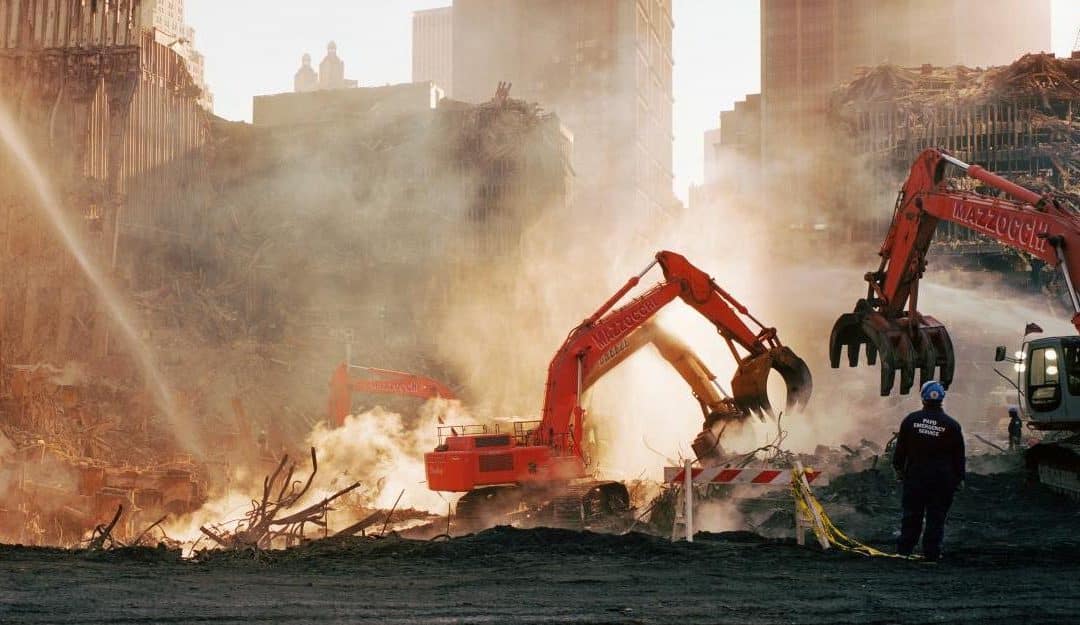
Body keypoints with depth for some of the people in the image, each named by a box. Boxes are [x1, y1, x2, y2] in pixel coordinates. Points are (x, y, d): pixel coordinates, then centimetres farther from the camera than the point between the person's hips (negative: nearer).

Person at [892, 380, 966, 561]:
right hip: (942, 479, -2)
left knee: (911, 514, 10)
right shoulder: (951, 425, -5)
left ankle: (904, 548, 14)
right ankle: (931, 552, 4)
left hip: (915, 475, 2)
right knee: (936, 516, 4)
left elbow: (900, 447, 5)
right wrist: (959, 477, 10)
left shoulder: (911, 420, -2)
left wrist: (898, 468, 17)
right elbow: (959, 455, 1)